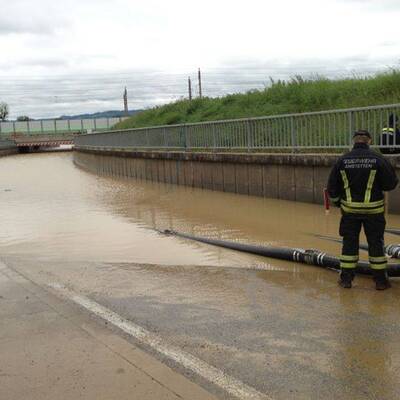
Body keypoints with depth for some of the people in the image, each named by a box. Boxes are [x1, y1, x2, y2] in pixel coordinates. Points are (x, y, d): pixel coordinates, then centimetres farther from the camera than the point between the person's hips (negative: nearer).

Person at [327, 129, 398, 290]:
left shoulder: (342, 160, -2)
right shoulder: (378, 159, -9)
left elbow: (332, 186, 3)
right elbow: (391, 184, -6)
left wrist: (337, 202, 17)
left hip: (349, 209, 2)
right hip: (373, 209, -2)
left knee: (349, 242, 11)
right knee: (376, 242, 8)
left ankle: (346, 278, 16)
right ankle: (380, 279, 16)